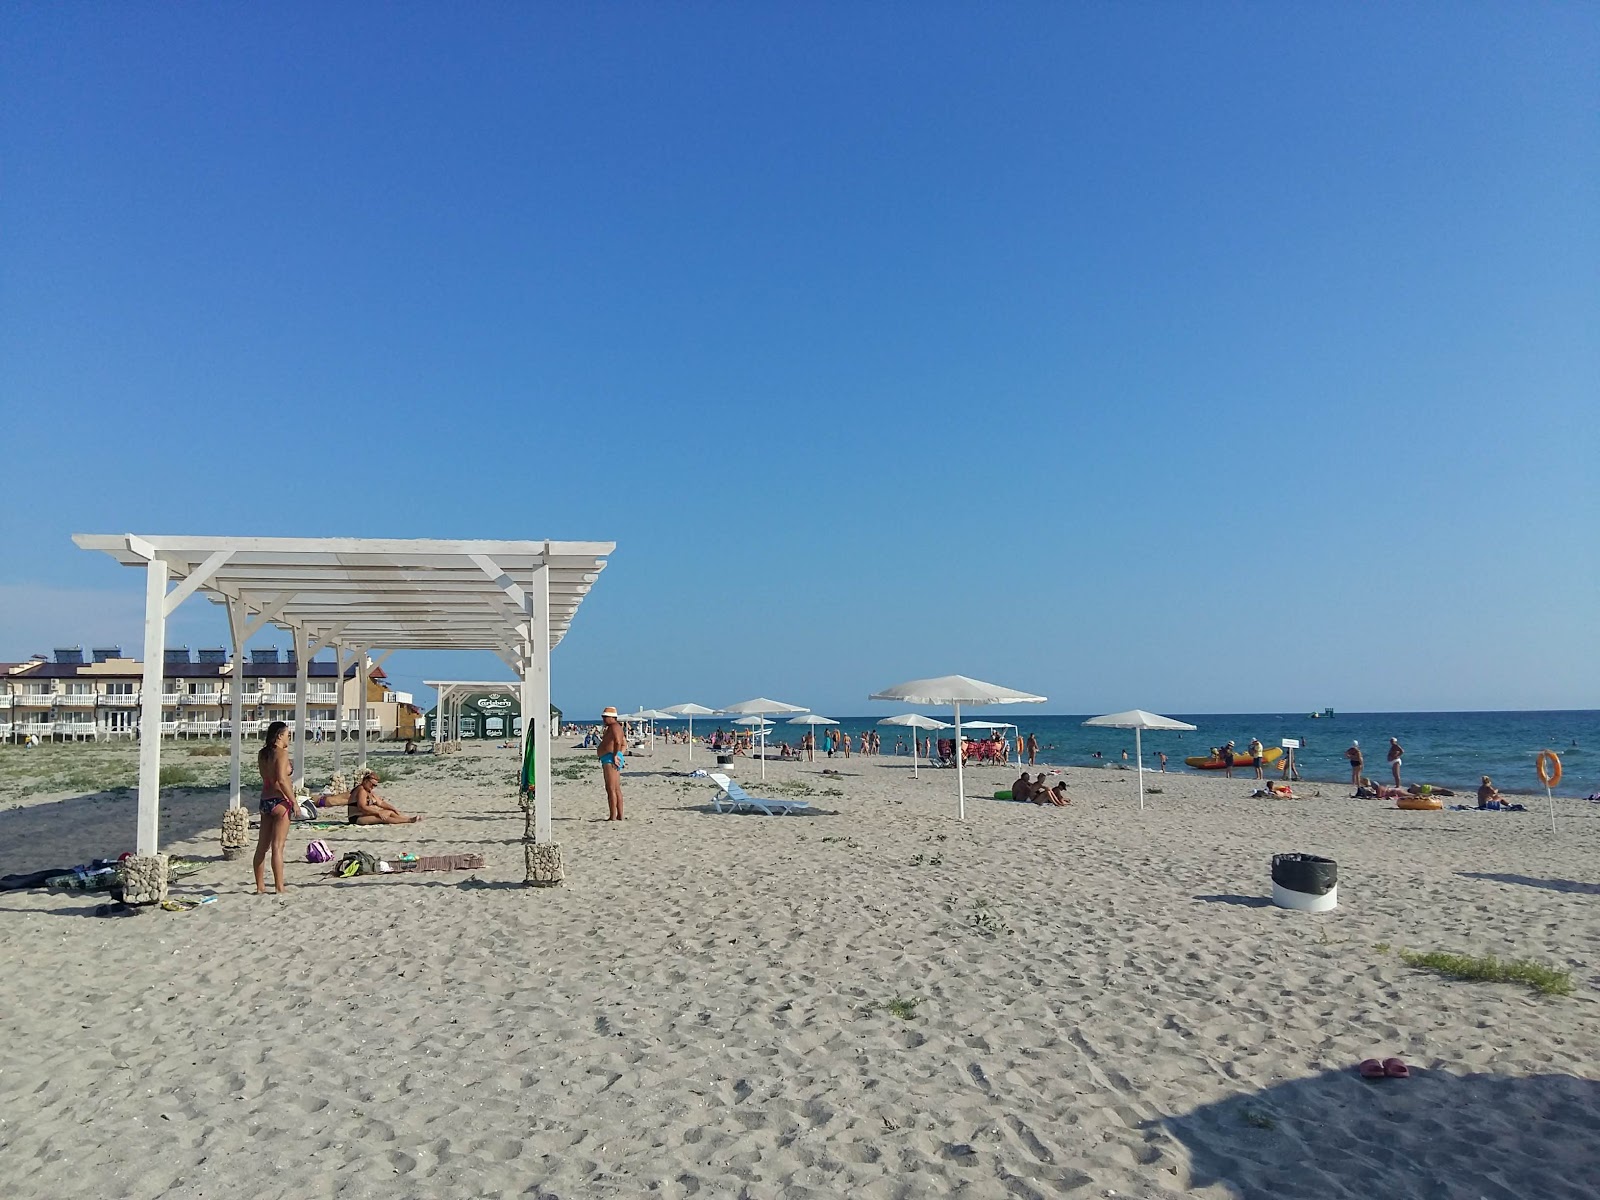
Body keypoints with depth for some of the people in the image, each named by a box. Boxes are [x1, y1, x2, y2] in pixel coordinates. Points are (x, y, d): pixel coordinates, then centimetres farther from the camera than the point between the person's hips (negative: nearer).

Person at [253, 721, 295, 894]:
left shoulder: (262, 754, 10)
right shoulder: (281, 753, -13)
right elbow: (282, 779, -22)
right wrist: (294, 801, -16)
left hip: (265, 801, 8)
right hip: (280, 802, -8)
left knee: (262, 846, 12)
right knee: (277, 847, -6)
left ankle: (260, 886, 19)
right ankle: (279, 889, -3)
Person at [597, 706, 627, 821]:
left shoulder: (614, 726, -10)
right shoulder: (613, 727, 23)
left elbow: (618, 742, -25)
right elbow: (624, 744, 27)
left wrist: (615, 755, -21)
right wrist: (620, 756, 16)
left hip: (610, 759, -11)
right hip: (611, 761, 11)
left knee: (611, 789, -12)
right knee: (617, 790, 11)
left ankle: (613, 816, -15)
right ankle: (619, 816, 13)